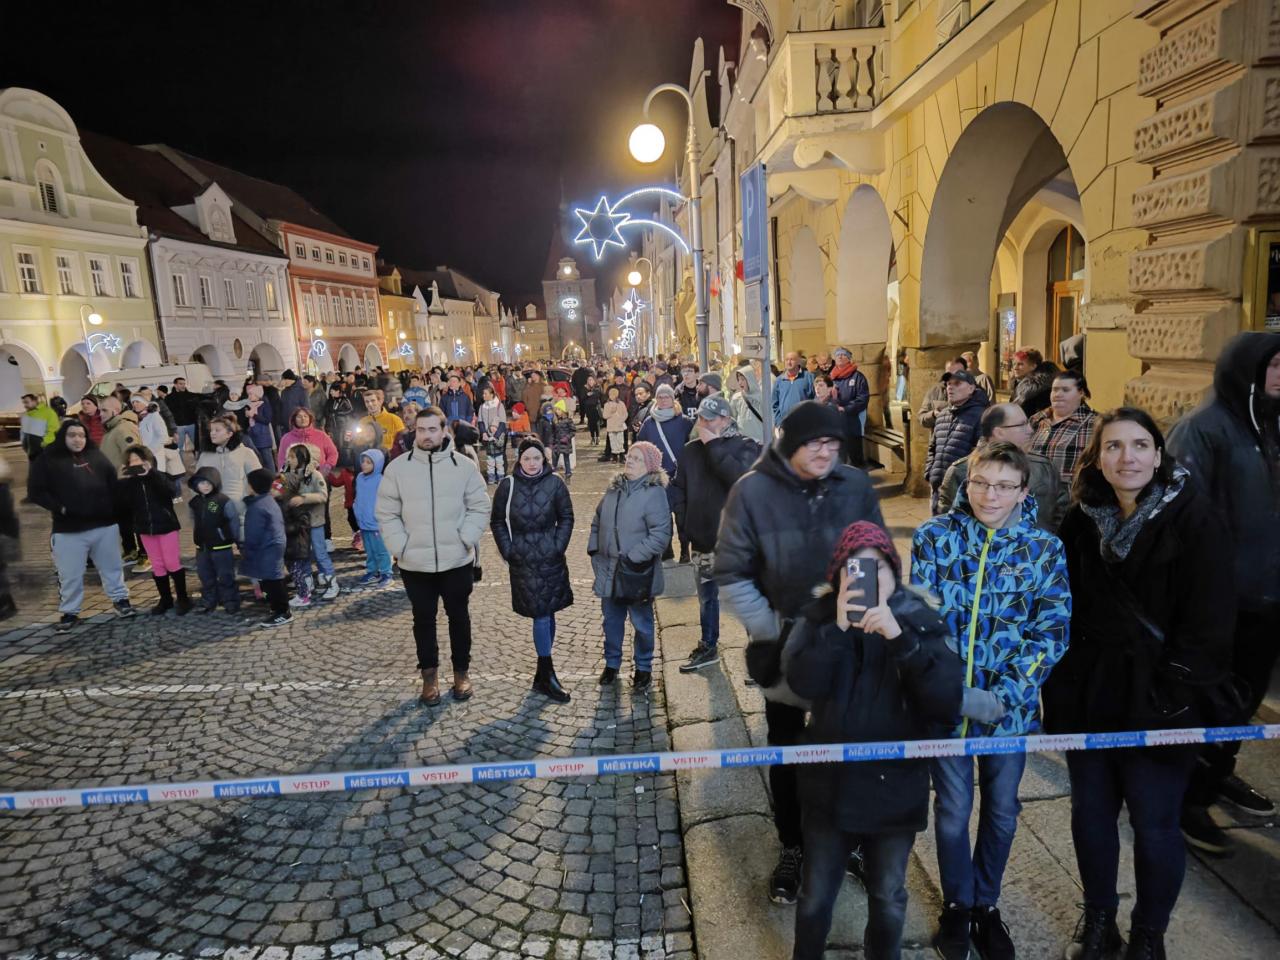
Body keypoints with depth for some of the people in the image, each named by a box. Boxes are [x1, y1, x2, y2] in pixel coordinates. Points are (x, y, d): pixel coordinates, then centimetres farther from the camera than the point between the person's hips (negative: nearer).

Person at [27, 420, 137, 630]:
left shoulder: (96, 456, 9)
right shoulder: (47, 460, -1)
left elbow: (113, 482, 11)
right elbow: (35, 491, -5)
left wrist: (114, 509, 1)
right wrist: (59, 508, -14)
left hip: (105, 524, 3)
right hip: (69, 529, -3)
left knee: (112, 566, 14)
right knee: (70, 574, 6)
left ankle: (120, 600, 28)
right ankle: (69, 612, 19)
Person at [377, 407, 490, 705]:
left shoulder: (464, 465, -4)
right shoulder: (398, 467, -4)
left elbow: (479, 507, 0)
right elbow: (386, 513, 0)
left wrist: (466, 539, -11)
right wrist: (399, 546, -9)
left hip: (456, 560, 0)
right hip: (414, 563, 0)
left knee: (459, 616, 13)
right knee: (423, 619, 12)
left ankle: (461, 672, 30)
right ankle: (429, 675, 28)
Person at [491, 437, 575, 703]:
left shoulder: (555, 483, -3)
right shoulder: (508, 486, -2)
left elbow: (566, 517, 3)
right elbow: (497, 522, 6)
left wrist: (558, 547, -6)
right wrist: (508, 550, -2)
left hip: (551, 558, 1)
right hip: (523, 560, -1)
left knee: (547, 614, 9)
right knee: (542, 616, -4)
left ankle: (542, 674, 24)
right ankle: (547, 676, 4)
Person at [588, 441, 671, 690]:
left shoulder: (654, 493, -16)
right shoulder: (614, 488, 5)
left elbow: (660, 535, -21)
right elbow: (598, 522, 16)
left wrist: (634, 557, -22)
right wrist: (594, 549, 5)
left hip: (638, 573, -6)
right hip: (609, 571, 6)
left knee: (641, 623, 12)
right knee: (611, 620, 19)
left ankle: (643, 668, 30)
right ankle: (611, 663, 37)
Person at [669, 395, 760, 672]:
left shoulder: (745, 446, -5)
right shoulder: (690, 450, 7)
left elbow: (739, 477, -25)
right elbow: (678, 491, 12)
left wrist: (714, 446, -20)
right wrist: (683, 527, 4)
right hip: (702, 538, 5)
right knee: (706, 596, 17)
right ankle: (708, 647, 33)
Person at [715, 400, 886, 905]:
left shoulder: (855, 486, -9)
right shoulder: (753, 491, -14)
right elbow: (733, 576, -10)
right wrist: (773, 629, -15)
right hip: (783, 646, -1)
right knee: (786, 749, 14)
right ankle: (792, 847, 35)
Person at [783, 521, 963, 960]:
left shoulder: (918, 620, -9)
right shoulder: (820, 616, -7)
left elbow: (947, 696, -22)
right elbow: (801, 682, -22)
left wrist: (899, 637, -32)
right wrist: (838, 627, -32)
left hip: (896, 787, 0)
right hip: (829, 784, 1)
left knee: (889, 898, 20)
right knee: (816, 896, 17)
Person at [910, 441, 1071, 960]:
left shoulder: (1045, 548, -4)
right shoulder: (934, 536, -7)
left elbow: (1052, 632, -6)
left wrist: (1004, 695, -15)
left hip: (1011, 706, 1)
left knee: (1001, 812, 16)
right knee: (953, 810, 12)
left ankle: (987, 903, 40)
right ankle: (958, 904, 36)